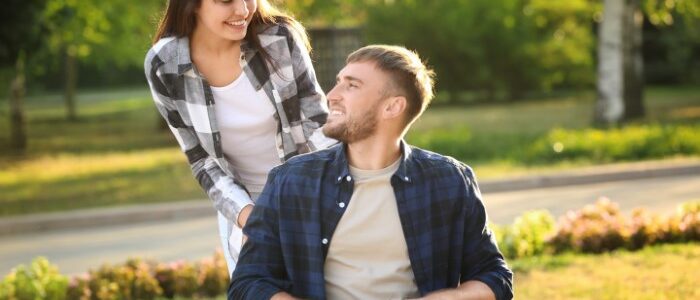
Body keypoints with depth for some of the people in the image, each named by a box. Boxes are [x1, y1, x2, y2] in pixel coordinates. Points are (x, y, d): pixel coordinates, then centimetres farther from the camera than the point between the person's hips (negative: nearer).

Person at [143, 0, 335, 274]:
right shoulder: (163, 67, -17)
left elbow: (316, 121, -13)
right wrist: (245, 215, -25)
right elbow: (202, 159, -10)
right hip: (243, 203, 1)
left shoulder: (279, 38, -20)